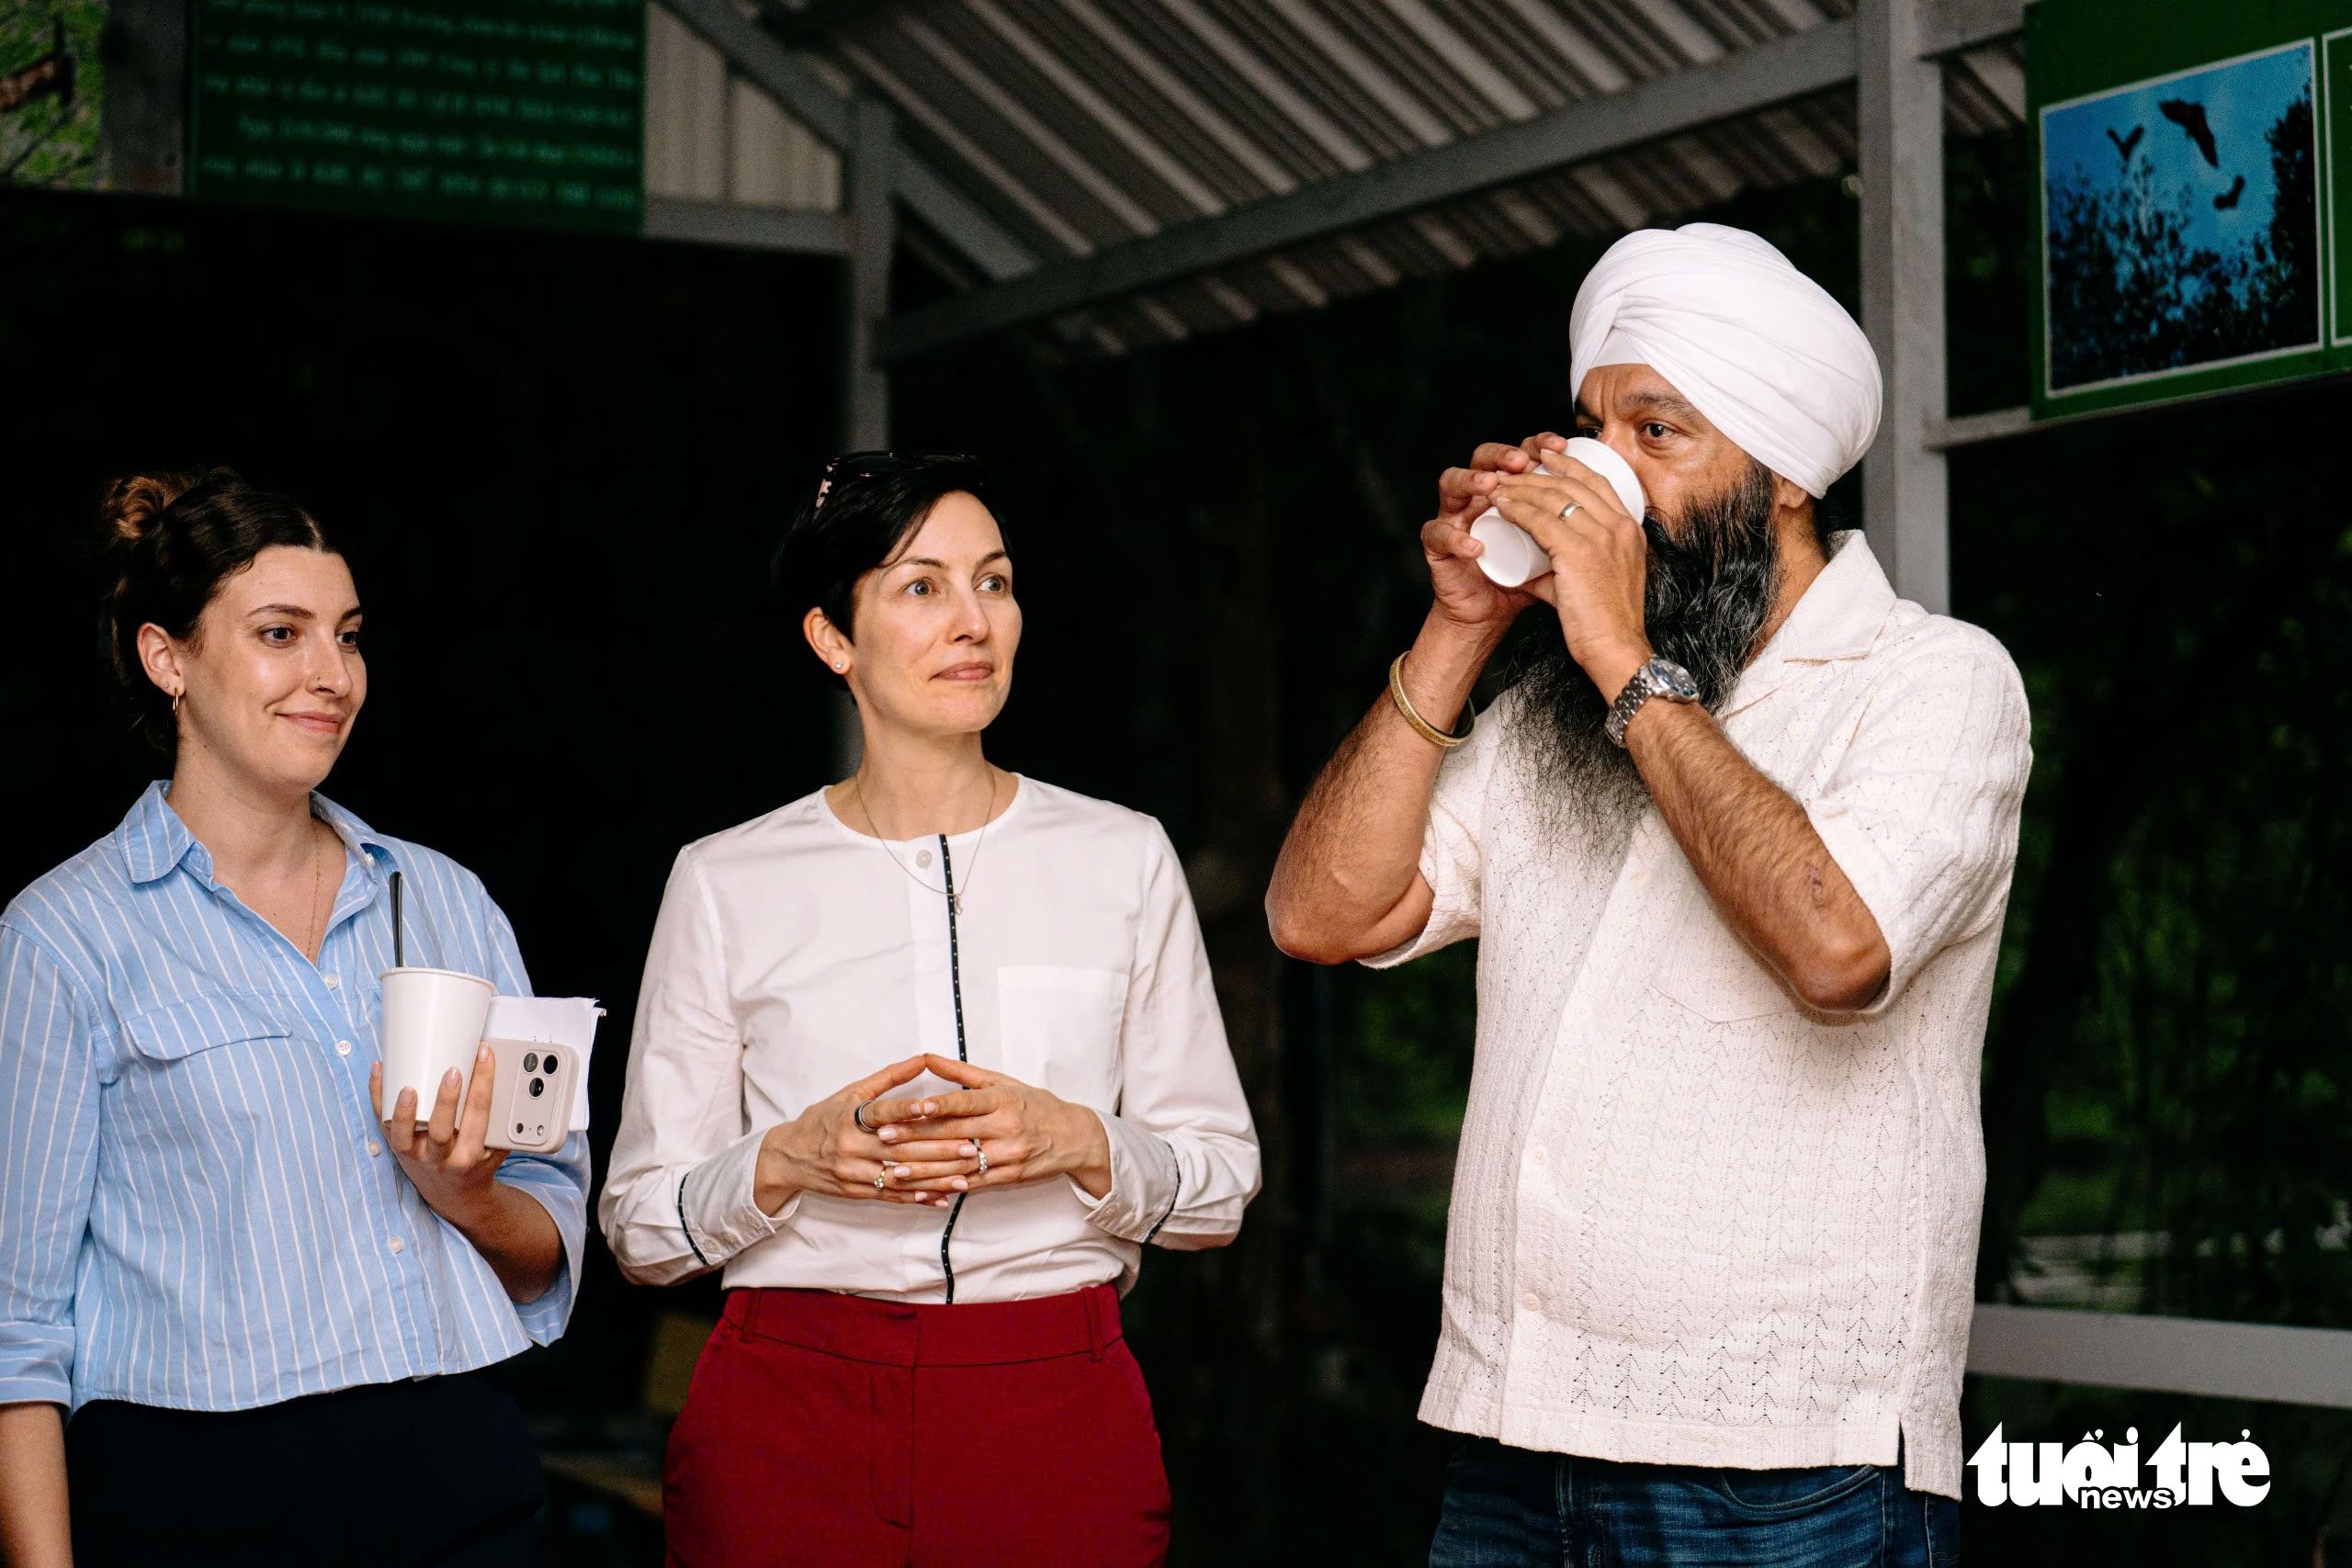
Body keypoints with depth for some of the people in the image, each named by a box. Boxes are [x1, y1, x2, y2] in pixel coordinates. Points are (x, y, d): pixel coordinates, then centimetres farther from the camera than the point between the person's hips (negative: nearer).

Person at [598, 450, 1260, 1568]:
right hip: (792, 1420, -1)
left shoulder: (1123, 859, 5)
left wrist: (1077, 1146, -13)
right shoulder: (726, 883, 3)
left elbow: (1221, 1185, 6)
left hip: (1059, 1420, 1)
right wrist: (791, 1159, -14)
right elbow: (642, 1224, 4)